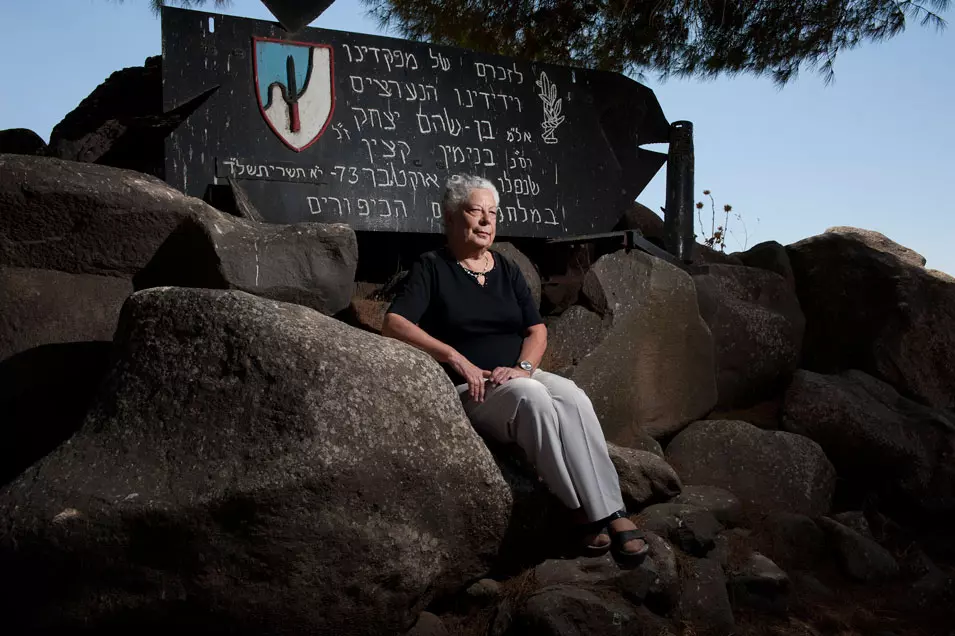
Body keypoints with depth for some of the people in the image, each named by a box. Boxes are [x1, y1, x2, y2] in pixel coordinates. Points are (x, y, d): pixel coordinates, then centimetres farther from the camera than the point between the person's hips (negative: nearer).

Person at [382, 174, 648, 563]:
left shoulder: (507, 270, 17)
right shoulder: (432, 268, 2)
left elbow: (537, 329, 10)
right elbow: (394, 324, -12)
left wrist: (524, 366, -12)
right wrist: (455, 357, -21)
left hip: (521, 376, 4)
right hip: (469, 391, -4)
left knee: (572, 397, -29)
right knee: (531, 396, -35)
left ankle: (610, 511, -33)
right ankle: (584, 511, -30)